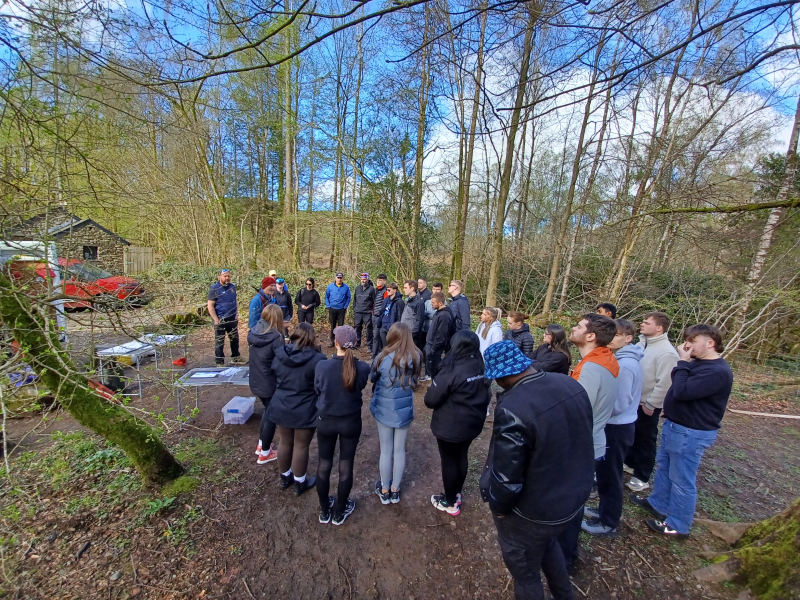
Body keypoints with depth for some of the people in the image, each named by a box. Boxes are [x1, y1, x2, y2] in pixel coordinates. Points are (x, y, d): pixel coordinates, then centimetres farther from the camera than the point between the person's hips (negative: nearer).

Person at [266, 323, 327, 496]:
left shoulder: (279, 354, -5)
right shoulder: (317, 359, -22)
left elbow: (275, 379, 10)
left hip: (281, 407, 5)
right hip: (305, 411, -5)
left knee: (285, 442, 22)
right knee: (301, 446, 12)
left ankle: (285, 477, 42)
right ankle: (300, 483, 31)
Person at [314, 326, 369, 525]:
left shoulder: (321, 366, -21)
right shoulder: (362, 368, -20)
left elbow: (317, 391, -3)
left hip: (325, 421, 1)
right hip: (351, 422, 0)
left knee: (324, 464, 21)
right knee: (346, 466, 18)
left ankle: (324, 510, 40)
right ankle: (339, 512, 37)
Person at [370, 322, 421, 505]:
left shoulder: (383, 357, -20)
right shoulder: (416, 357, -12)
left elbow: (372, 377, -2)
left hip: (385, 409, -2)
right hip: (405, 409, 2)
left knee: (386, 450, 15)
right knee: (400, 450, 18)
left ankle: (384, 490, 33)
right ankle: (395, 490, 35)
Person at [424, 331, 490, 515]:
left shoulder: (452, 372, -28)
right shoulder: (481, 368, -7)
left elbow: (430, 400, -20)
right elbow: (486, 395, 9)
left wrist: (445, 398, 0)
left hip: (450, 427, -6)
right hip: (473, 424, 7)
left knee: (449, 461, 14)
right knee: (461, 457, 24)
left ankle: (450, 503, 32)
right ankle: (456, 493, 44)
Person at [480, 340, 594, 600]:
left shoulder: (512, 408, -37)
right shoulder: (571, 384, -11)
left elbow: (506, 475, -28)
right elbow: (582, 438, 4)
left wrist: (497, 505, -6)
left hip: (534, 511, -7)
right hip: (575, 495, 8)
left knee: (525, 571, 22)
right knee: (547, 544, 36)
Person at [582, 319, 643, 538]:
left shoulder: (624, 365, -26)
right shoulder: (623, 360, 5)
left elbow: (618, 404, -25)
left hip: (616, 427, -9)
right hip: (616, 425, 9)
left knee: (609, 475, 7)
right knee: (605, 472, 22)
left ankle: (608, 523, 24)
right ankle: (605, 510, 39)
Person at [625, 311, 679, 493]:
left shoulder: (666, 352, -22)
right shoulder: (642, 343, 2)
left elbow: (664, 383, -22)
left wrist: (651, 404, -17)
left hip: (648, 405, -7)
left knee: (645, 440, 9)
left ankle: (642, 477, 25)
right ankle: (630, 463, 43)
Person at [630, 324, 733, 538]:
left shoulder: (717, 371, -24)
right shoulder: (697, 362, 6)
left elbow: (682, 391, -30)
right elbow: (680, 386, 14)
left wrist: (682, 362, -23)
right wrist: (684, 362, 4)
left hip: (691, 433, -10)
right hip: (675, 426, 10)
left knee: (682, 480, 6)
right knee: (663, 467, 24)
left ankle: (677, 525, 24)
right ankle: (658, 504, 42)